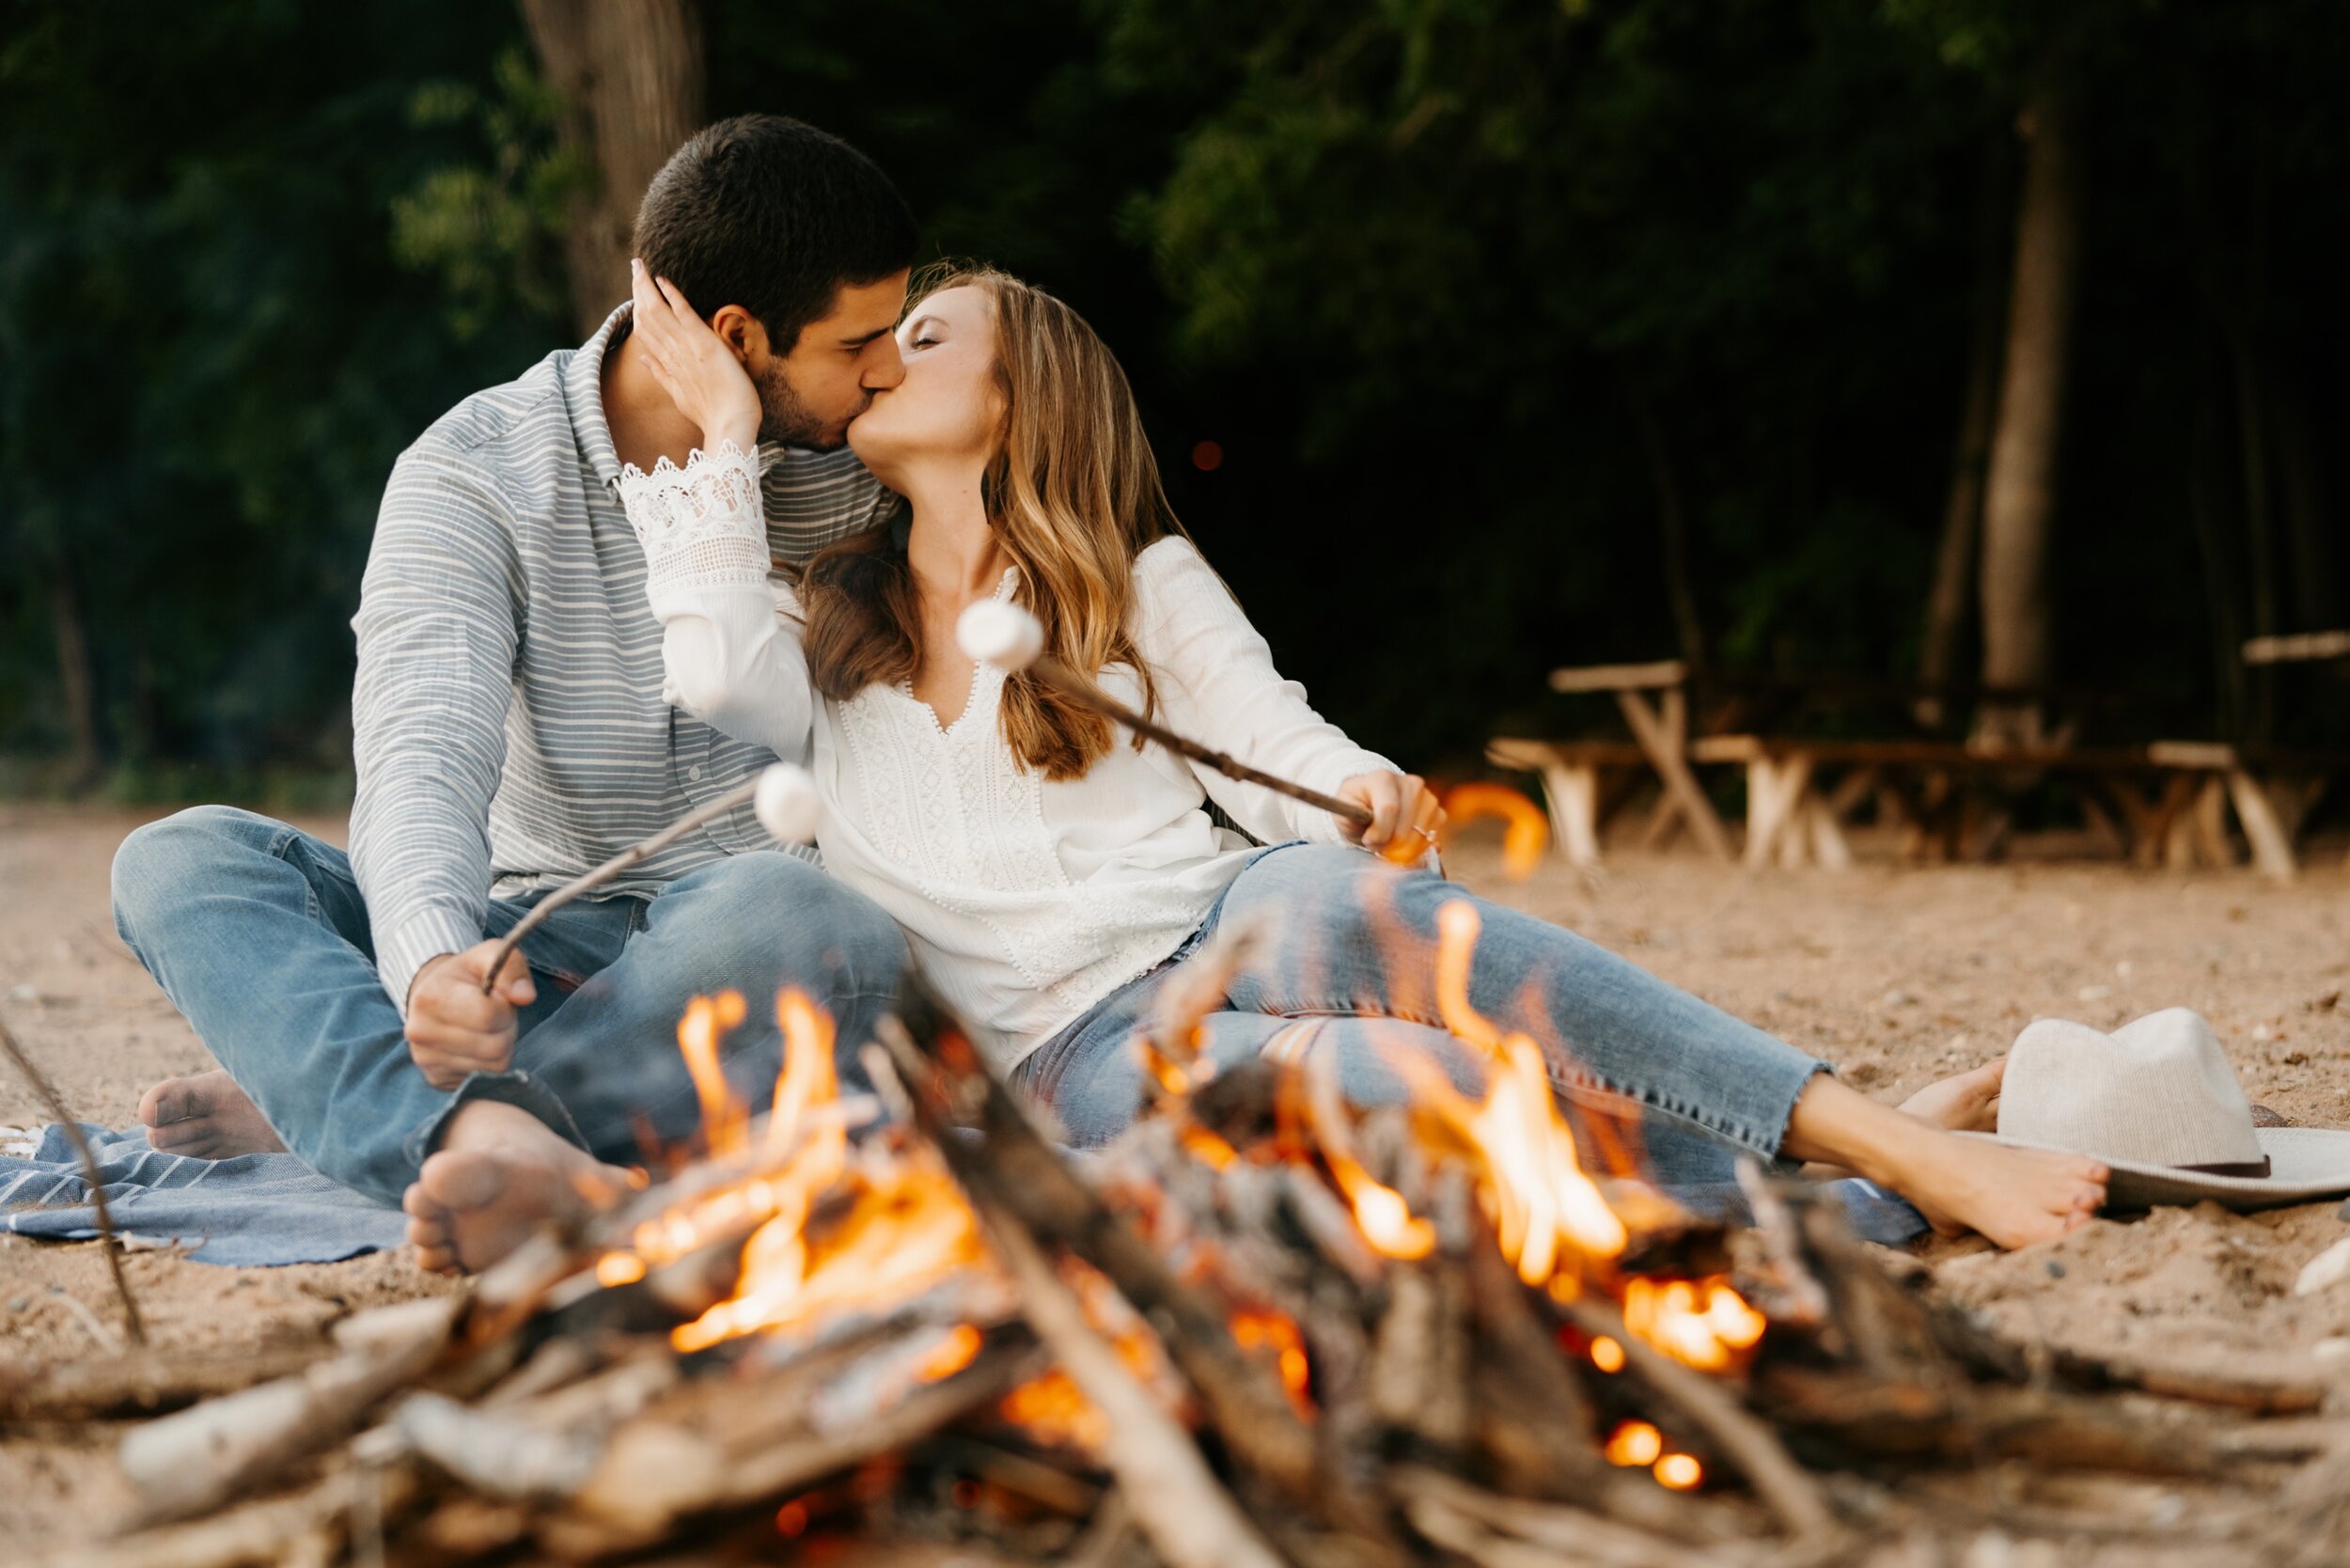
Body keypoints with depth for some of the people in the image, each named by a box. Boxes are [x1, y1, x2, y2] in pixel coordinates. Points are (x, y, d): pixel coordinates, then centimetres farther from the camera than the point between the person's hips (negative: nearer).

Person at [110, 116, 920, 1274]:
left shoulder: (858, 472, 2)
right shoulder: (472, 473, -6)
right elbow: (425, 751, -22)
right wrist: (432, 954, -41)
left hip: (735, 962, -1)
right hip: (527, 947, 1)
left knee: (798, 917, -37)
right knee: (179, 860, -21)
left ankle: (317, 1099, -31)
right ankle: (486, 1135, -51)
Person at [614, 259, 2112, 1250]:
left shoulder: (1144, 582, 15)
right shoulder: (827, 630, 16)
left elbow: (1279, 748, 2)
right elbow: (714, 670, -7)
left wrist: (1365, 794, -21)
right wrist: (726, 434, -2)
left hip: (1226, 927, 1)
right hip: (1072, 1053, 0)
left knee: (1354, 908, -37)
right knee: (1414, 1078, -34)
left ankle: (1882, 1132, -41)